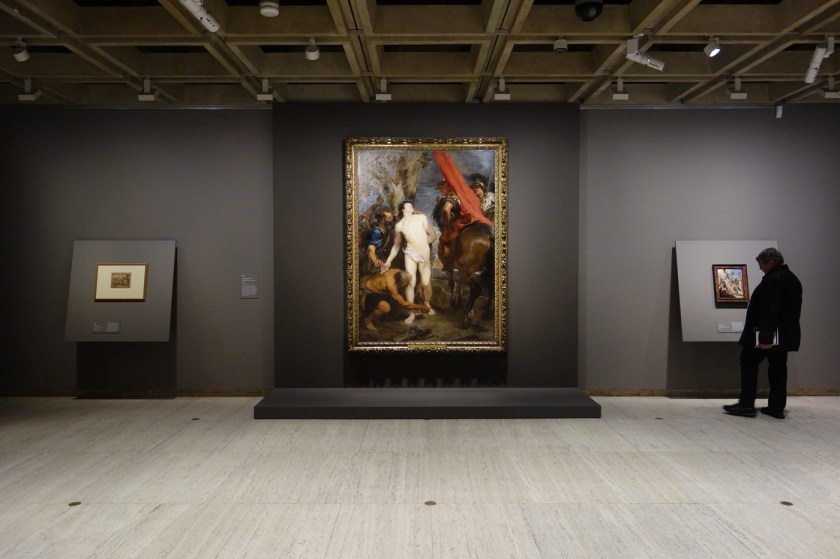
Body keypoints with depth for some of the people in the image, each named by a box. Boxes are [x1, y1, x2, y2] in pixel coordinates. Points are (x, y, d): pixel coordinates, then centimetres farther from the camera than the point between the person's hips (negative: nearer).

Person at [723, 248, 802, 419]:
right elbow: (794, 308, 18)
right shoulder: (793, 279, 14)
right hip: (786, 333, 9)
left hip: (769, 334, -9)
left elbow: (769, 310, -24)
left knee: (749, 362, -1)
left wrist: (765, 337, -24)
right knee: (778, 367, 10)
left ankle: (746, 404, -1)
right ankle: (777, 407, 12)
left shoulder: (772, 280, -18)